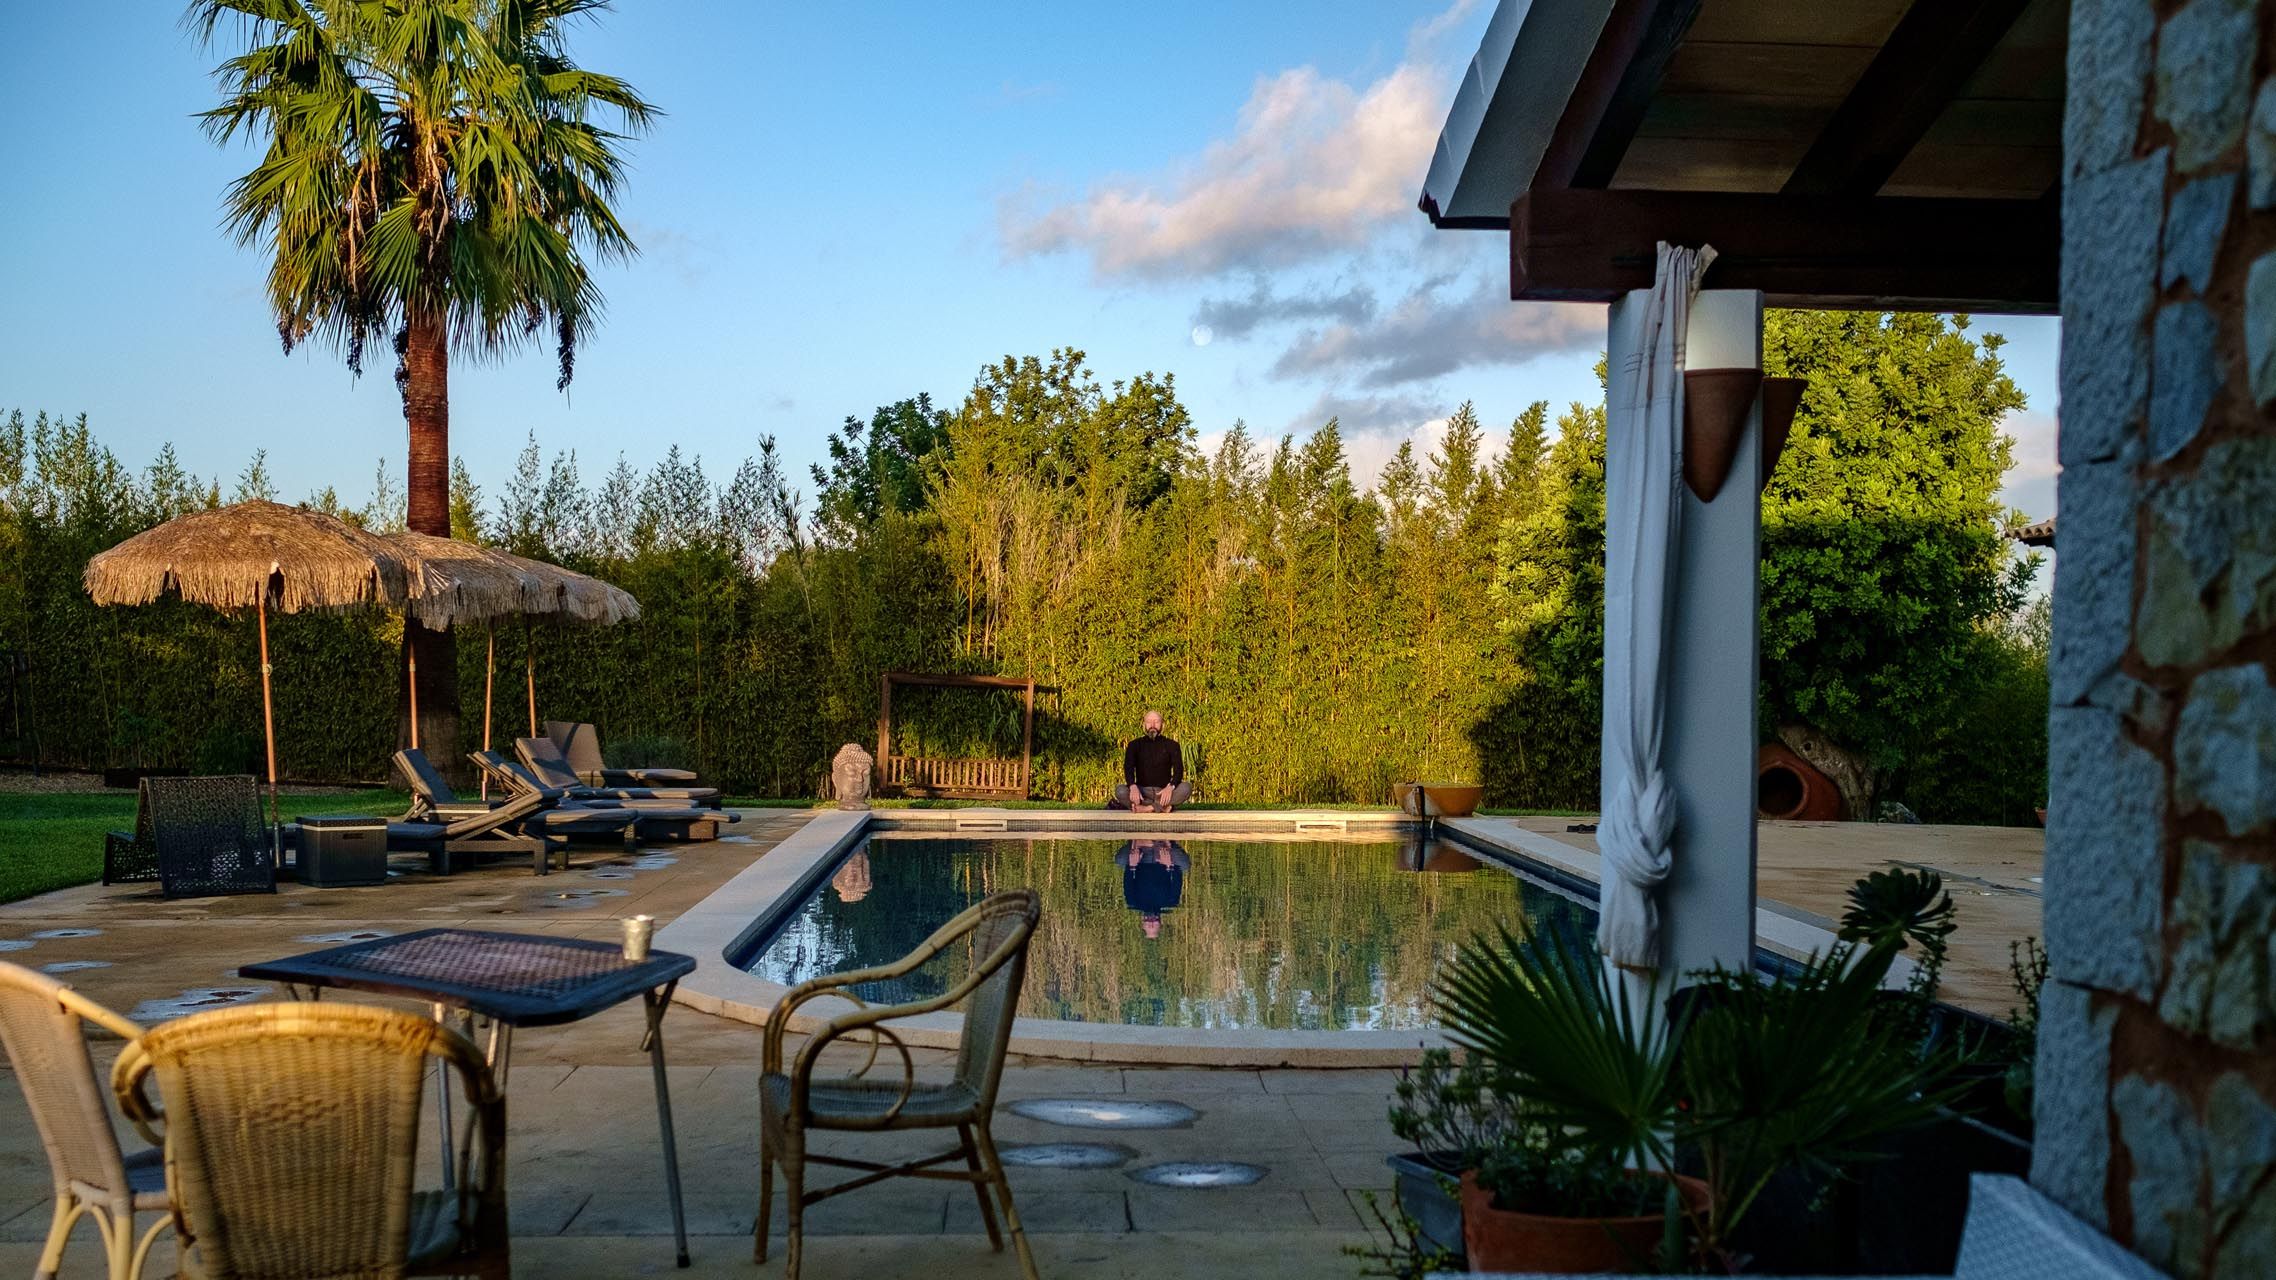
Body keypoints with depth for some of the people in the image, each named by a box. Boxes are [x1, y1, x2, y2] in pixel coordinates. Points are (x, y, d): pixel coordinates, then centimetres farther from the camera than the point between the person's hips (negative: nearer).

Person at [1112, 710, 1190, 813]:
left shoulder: (1171, 745, 5)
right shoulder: (1135, 745, 6)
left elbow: (1178, 770, -6)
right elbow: (1128, 768, -7)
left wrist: (1170, 787, -29)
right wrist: (1133, 787, -29)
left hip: (1163, 792, 0)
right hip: (1142, 791, 0)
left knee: (1187, 787, -29)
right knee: (1120, 791, -30)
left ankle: (1147, 808, -33)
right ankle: (1162, 807, -30)